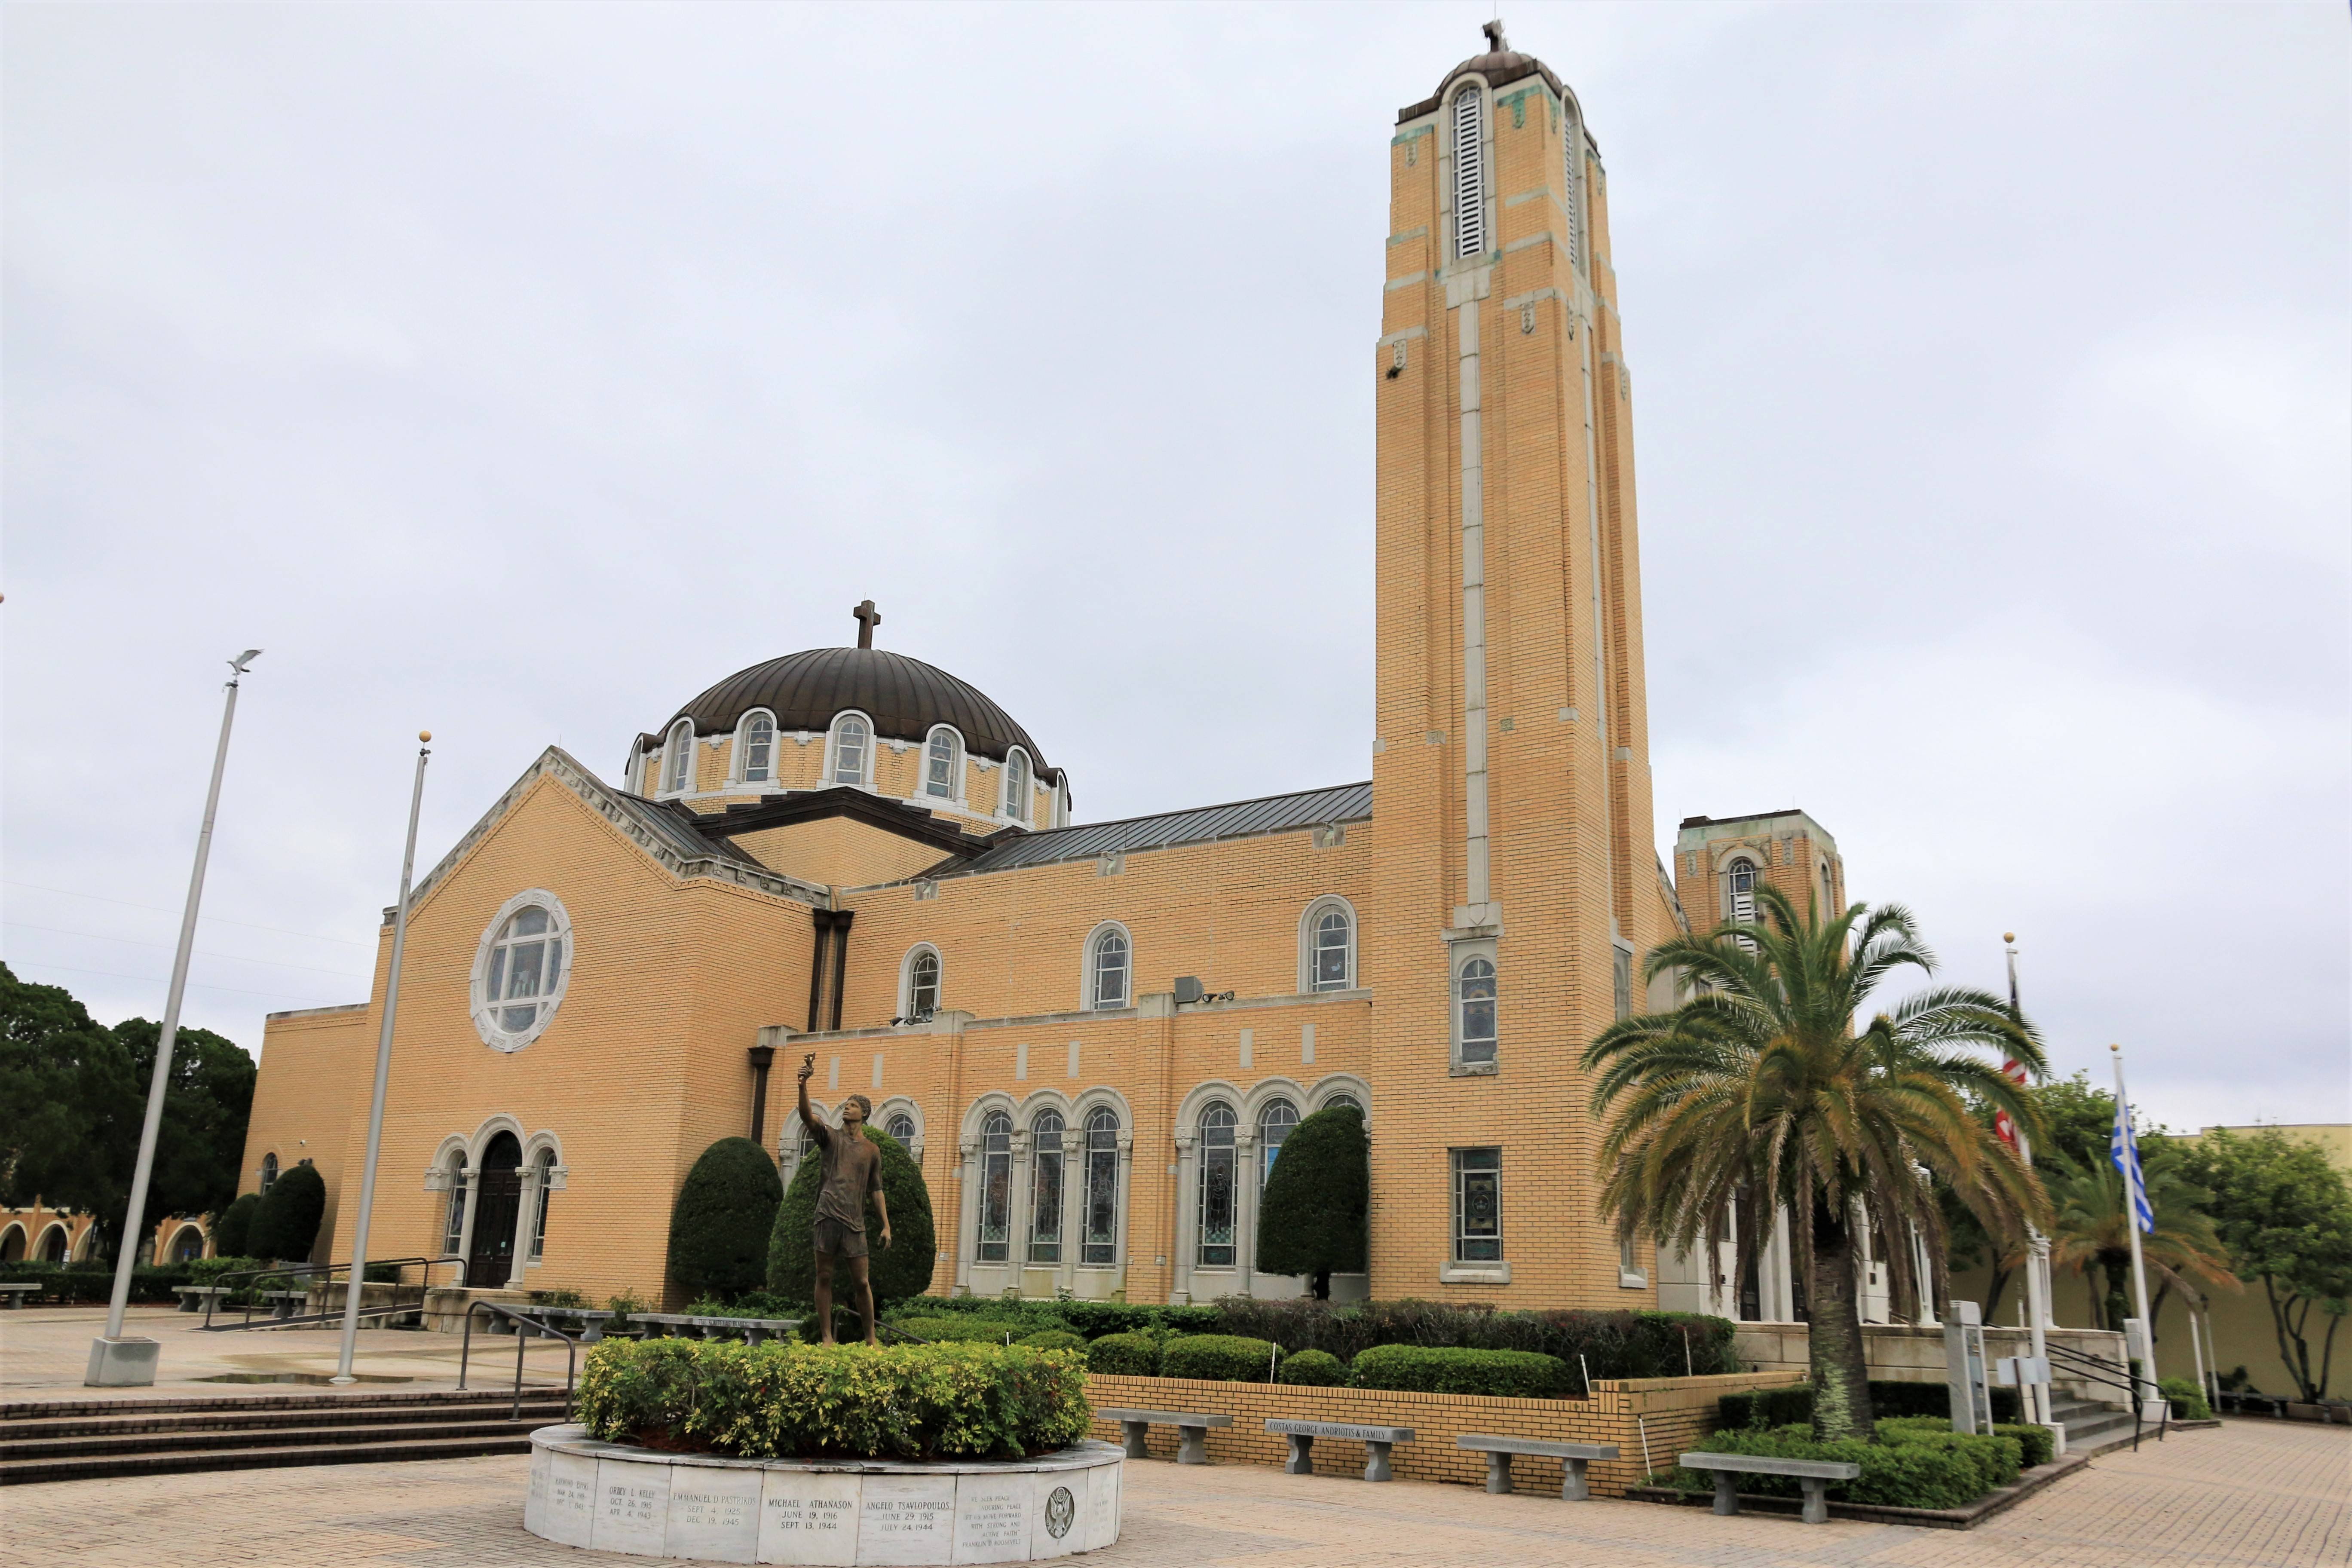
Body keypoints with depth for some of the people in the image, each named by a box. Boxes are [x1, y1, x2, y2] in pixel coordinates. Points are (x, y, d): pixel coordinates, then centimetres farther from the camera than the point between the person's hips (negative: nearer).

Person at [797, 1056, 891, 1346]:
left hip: (855, 1221, 1)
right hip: (829, 1215, -1)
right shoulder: (830, 1137, 9)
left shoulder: (872, 1150, 14)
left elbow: (876, 1190, 15)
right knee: (824, 1277, 0)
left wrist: (886, 1226, 8)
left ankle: (871, 1337, 12)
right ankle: (827, 1337, 5)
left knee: (862, 1282, 2)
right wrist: (803, 1084, -27)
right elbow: (807, 1115, -10)